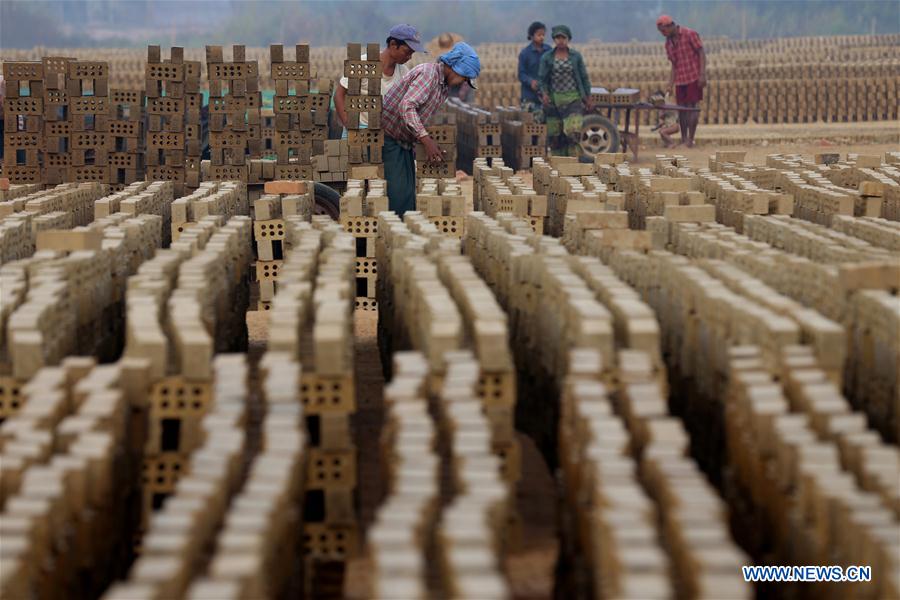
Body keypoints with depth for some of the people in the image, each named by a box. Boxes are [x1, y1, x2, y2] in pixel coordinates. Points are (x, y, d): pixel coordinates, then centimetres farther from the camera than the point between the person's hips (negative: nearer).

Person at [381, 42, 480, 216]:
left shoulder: (445, 86, 10)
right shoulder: (428, 73, -21)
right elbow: (406, 106, -33)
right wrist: (426, 140, -37)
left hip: (405, 141, 10)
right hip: (389, 136, -10)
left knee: (409, 192, 9)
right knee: (399, 192, -15)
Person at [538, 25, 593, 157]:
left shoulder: (576, 56, 3)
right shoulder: (547, 57, 3)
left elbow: (584, 77, 8)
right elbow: (542, 78, 3)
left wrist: (588, 99, 8)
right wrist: (544, 94, -15)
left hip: (573, 98, -1)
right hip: (554, 100, 1)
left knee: (573, 131, -16)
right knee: (555, 135, 1)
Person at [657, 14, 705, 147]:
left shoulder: (690, 34, -7)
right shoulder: (668, 43, 11)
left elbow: (702, 53, -8)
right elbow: (674, 65, 14)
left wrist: (702, 74, -16)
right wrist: (670, 85, 7)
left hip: (694, 77, -6)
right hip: (680, 80, 6)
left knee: (692, 107, -7)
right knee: (682, 109, 6)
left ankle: (690, 140, -5)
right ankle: (683, 139, 13)